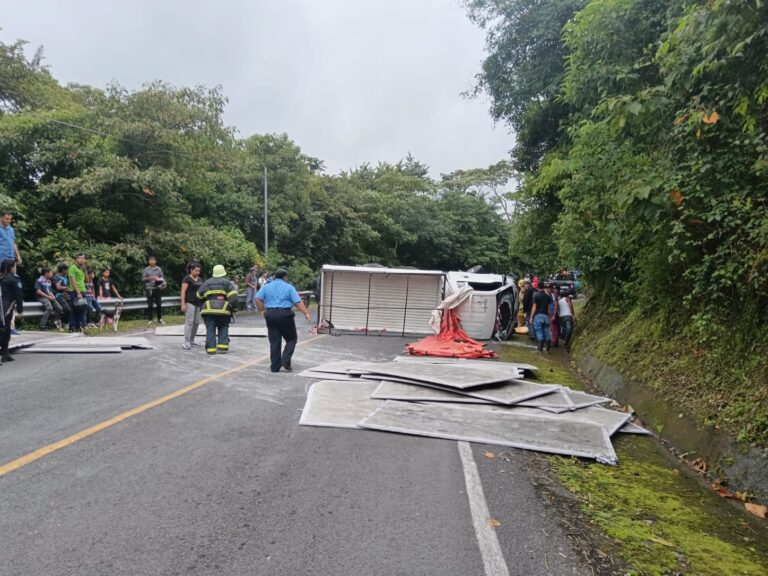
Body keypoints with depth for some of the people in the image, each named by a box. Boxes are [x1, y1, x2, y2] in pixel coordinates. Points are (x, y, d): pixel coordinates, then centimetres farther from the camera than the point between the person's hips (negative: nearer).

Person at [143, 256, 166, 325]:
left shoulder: (159, 269, 8)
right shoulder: (146, 269, 6)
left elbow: (162, 277, 7)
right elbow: (144, 278, 2)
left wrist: (159, 279, -14)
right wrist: (151, 278, -13)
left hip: (157, 288, 1)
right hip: (149, 288, -1)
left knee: (159, 304, 3)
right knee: (149, 305, 0)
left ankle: (159, 319, 14)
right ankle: (149, 319, 7)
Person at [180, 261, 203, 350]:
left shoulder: (199, 279, 15)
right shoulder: (187, 279, -7)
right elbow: (183, 292, -12)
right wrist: (183, 304, -18)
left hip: (197, 303, 8)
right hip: (189, 303, -8)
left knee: (196, 322, 7)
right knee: (189, 322, -13)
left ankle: (191, 341, 16)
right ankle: (186, 343, -14)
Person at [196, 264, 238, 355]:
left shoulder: (206, 283, 16)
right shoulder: (227, 283, 5)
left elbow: (199, 296, 22)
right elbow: (233, 297, -7)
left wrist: (202, 308, 34)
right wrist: (232, 308, 4)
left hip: (209, 310, 2)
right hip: (223, 310, -1)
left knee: (210, 329, 4)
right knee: (223, 328, 12)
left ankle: (210, 348, -1)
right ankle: (223, 346, 1)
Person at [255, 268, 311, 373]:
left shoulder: (266, 286, 11)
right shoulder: (289, 287, 2)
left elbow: (258, 299, 1)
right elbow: (298, 302, -7)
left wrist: (262, 310, 10)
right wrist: (306, 313, -8)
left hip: (270, 314, 3)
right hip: (285, 315, -3)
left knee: (274, 341, 7)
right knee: (291, 339, 10)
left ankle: (275, 367, 9)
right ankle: (285, 361, -4)